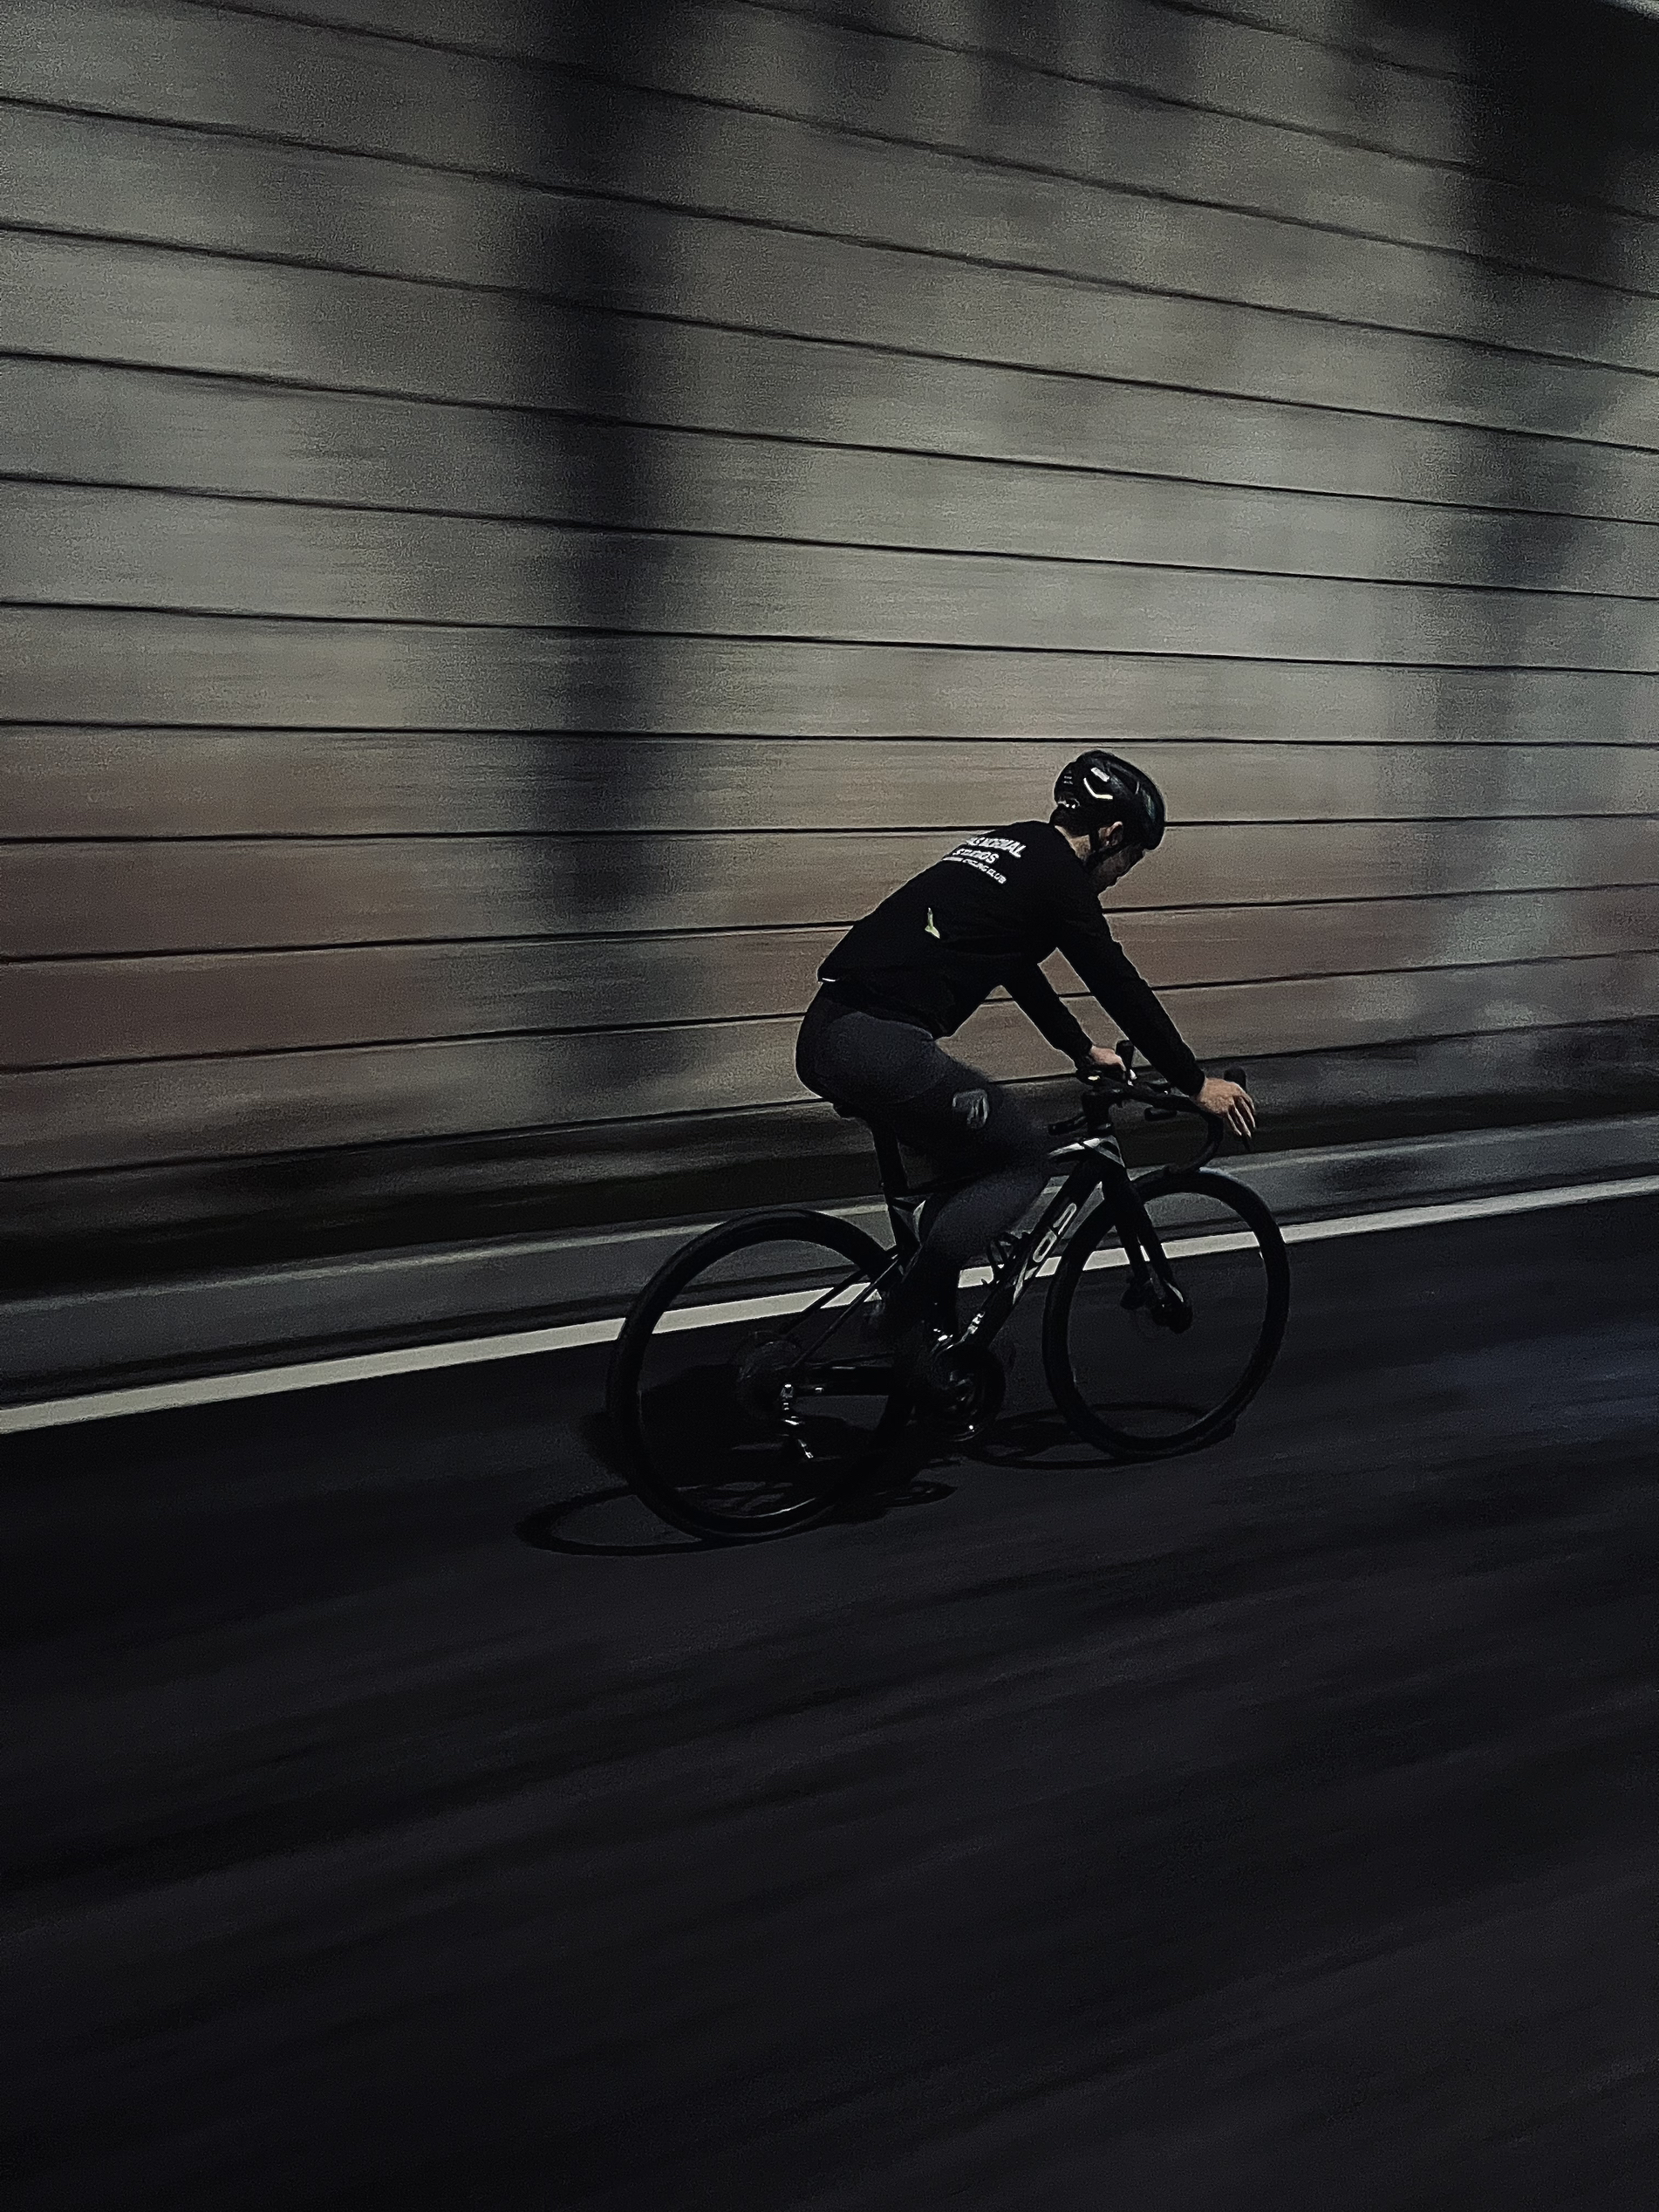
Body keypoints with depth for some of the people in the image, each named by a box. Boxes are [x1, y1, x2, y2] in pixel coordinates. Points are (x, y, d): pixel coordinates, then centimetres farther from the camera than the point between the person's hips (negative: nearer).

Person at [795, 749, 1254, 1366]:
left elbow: (1019, 970, 37)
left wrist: (1085, 1051, 46)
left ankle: (937, 1335, 26)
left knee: (972, 1158, 23)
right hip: (883, 1045, -9)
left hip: (826, 1037, 9)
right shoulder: (1059, 874, -1)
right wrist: (1196, 1083, 12)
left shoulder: (1002, 848, 25)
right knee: (1025, 1154, 6)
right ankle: (907, 1321, 3)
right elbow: (1120, 987, 2)